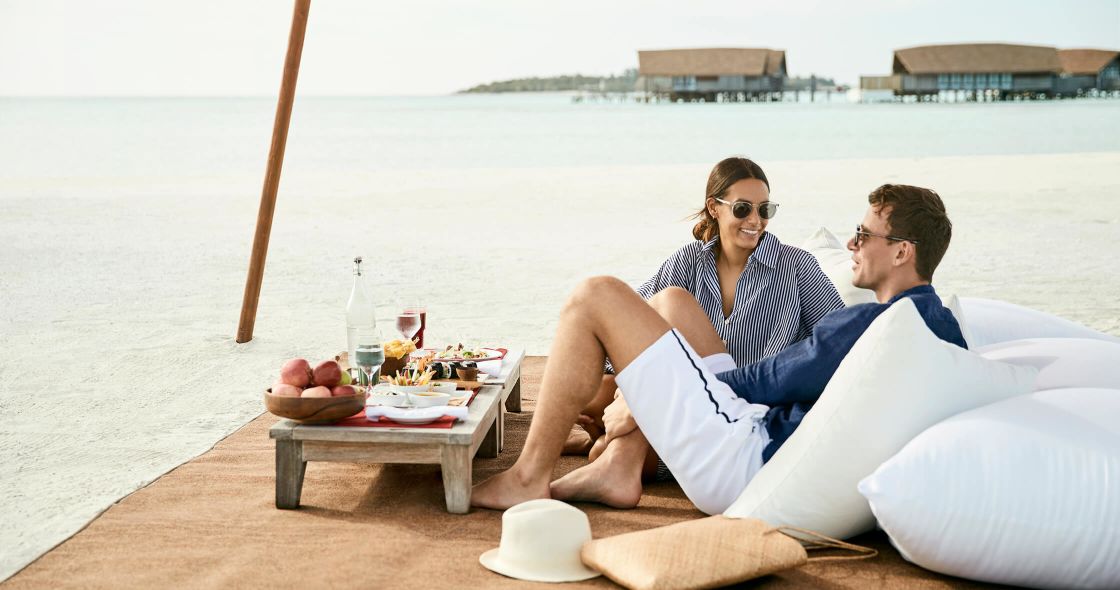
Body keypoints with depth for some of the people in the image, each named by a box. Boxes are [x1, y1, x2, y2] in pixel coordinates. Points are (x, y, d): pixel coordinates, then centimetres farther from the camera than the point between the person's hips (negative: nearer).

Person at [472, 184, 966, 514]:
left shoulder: (869, 324, -20)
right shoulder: (943, 324, 8)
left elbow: (768, 382, -13)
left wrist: (637, 405, -1)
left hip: (742, 460, -10)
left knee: (595, 297, -8)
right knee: (671, 301, 19)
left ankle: (528, 478, 0)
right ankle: (619, 470, 11)